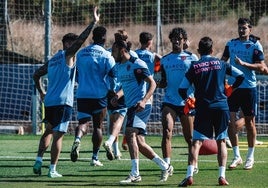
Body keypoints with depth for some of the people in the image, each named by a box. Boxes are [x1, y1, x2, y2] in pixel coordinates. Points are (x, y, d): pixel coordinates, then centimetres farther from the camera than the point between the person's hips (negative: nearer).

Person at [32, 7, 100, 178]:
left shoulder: (52, 60, 17)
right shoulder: (67, 55, -4)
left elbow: (36, 75, 24)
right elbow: (81, 39, -14)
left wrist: (41, 92, 30)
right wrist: (94, 22, -12)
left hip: (49, 101, 7)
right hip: (63, 102, -7)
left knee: (49, 131, 22)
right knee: (58, 135, -5)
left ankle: (39, 160, 11)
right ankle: (52, 170, -7)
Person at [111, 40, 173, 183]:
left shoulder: (137, 64, -11)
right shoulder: (120, 67, 16)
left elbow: (152, 83, -14)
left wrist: (144, 100, -26)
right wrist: (117, 96, 13)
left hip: (141, 106, -9)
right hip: (131, 107, 9)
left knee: (130, 134, -22)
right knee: (139, 143, 7)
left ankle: (135, 174, -24)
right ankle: (165, 167, 18)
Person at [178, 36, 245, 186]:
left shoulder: (194, 67, 2)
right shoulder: (221, 64, 7)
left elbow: (182, 89, -2)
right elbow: (241, 76, 3)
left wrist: (187, 99, 19)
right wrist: (232, 89, 19)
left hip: (203, 108, -1)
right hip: (221, 106, 1)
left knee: (197, 142, -2)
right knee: (221, 141, 10)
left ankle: (190, 175, -16)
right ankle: (222, 176, 1)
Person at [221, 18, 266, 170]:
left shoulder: (255, 45, -4)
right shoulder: (231, 44, 10)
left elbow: (261, 67, -11)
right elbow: (223, 61, 21)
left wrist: (243, 63, -21)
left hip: (249, 87, -3)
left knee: (250, 122, 4)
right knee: (230, 121, -5)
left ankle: (250, 157, 14)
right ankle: (237, 156, 3)